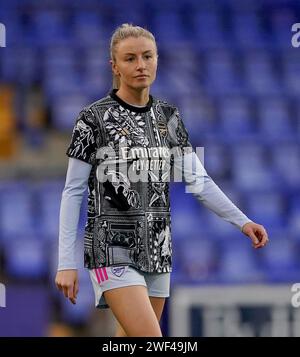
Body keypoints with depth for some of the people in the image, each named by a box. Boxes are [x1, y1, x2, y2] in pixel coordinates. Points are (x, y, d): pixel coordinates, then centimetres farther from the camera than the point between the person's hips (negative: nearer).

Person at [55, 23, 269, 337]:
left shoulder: (169, 117, 9)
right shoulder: (94, 118, -5)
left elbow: (198, 181, 8)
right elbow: (73, 193, -3)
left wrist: (241, 221, -5)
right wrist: (66, 263, -8)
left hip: (158, 251, 6)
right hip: (113, 251, -5)